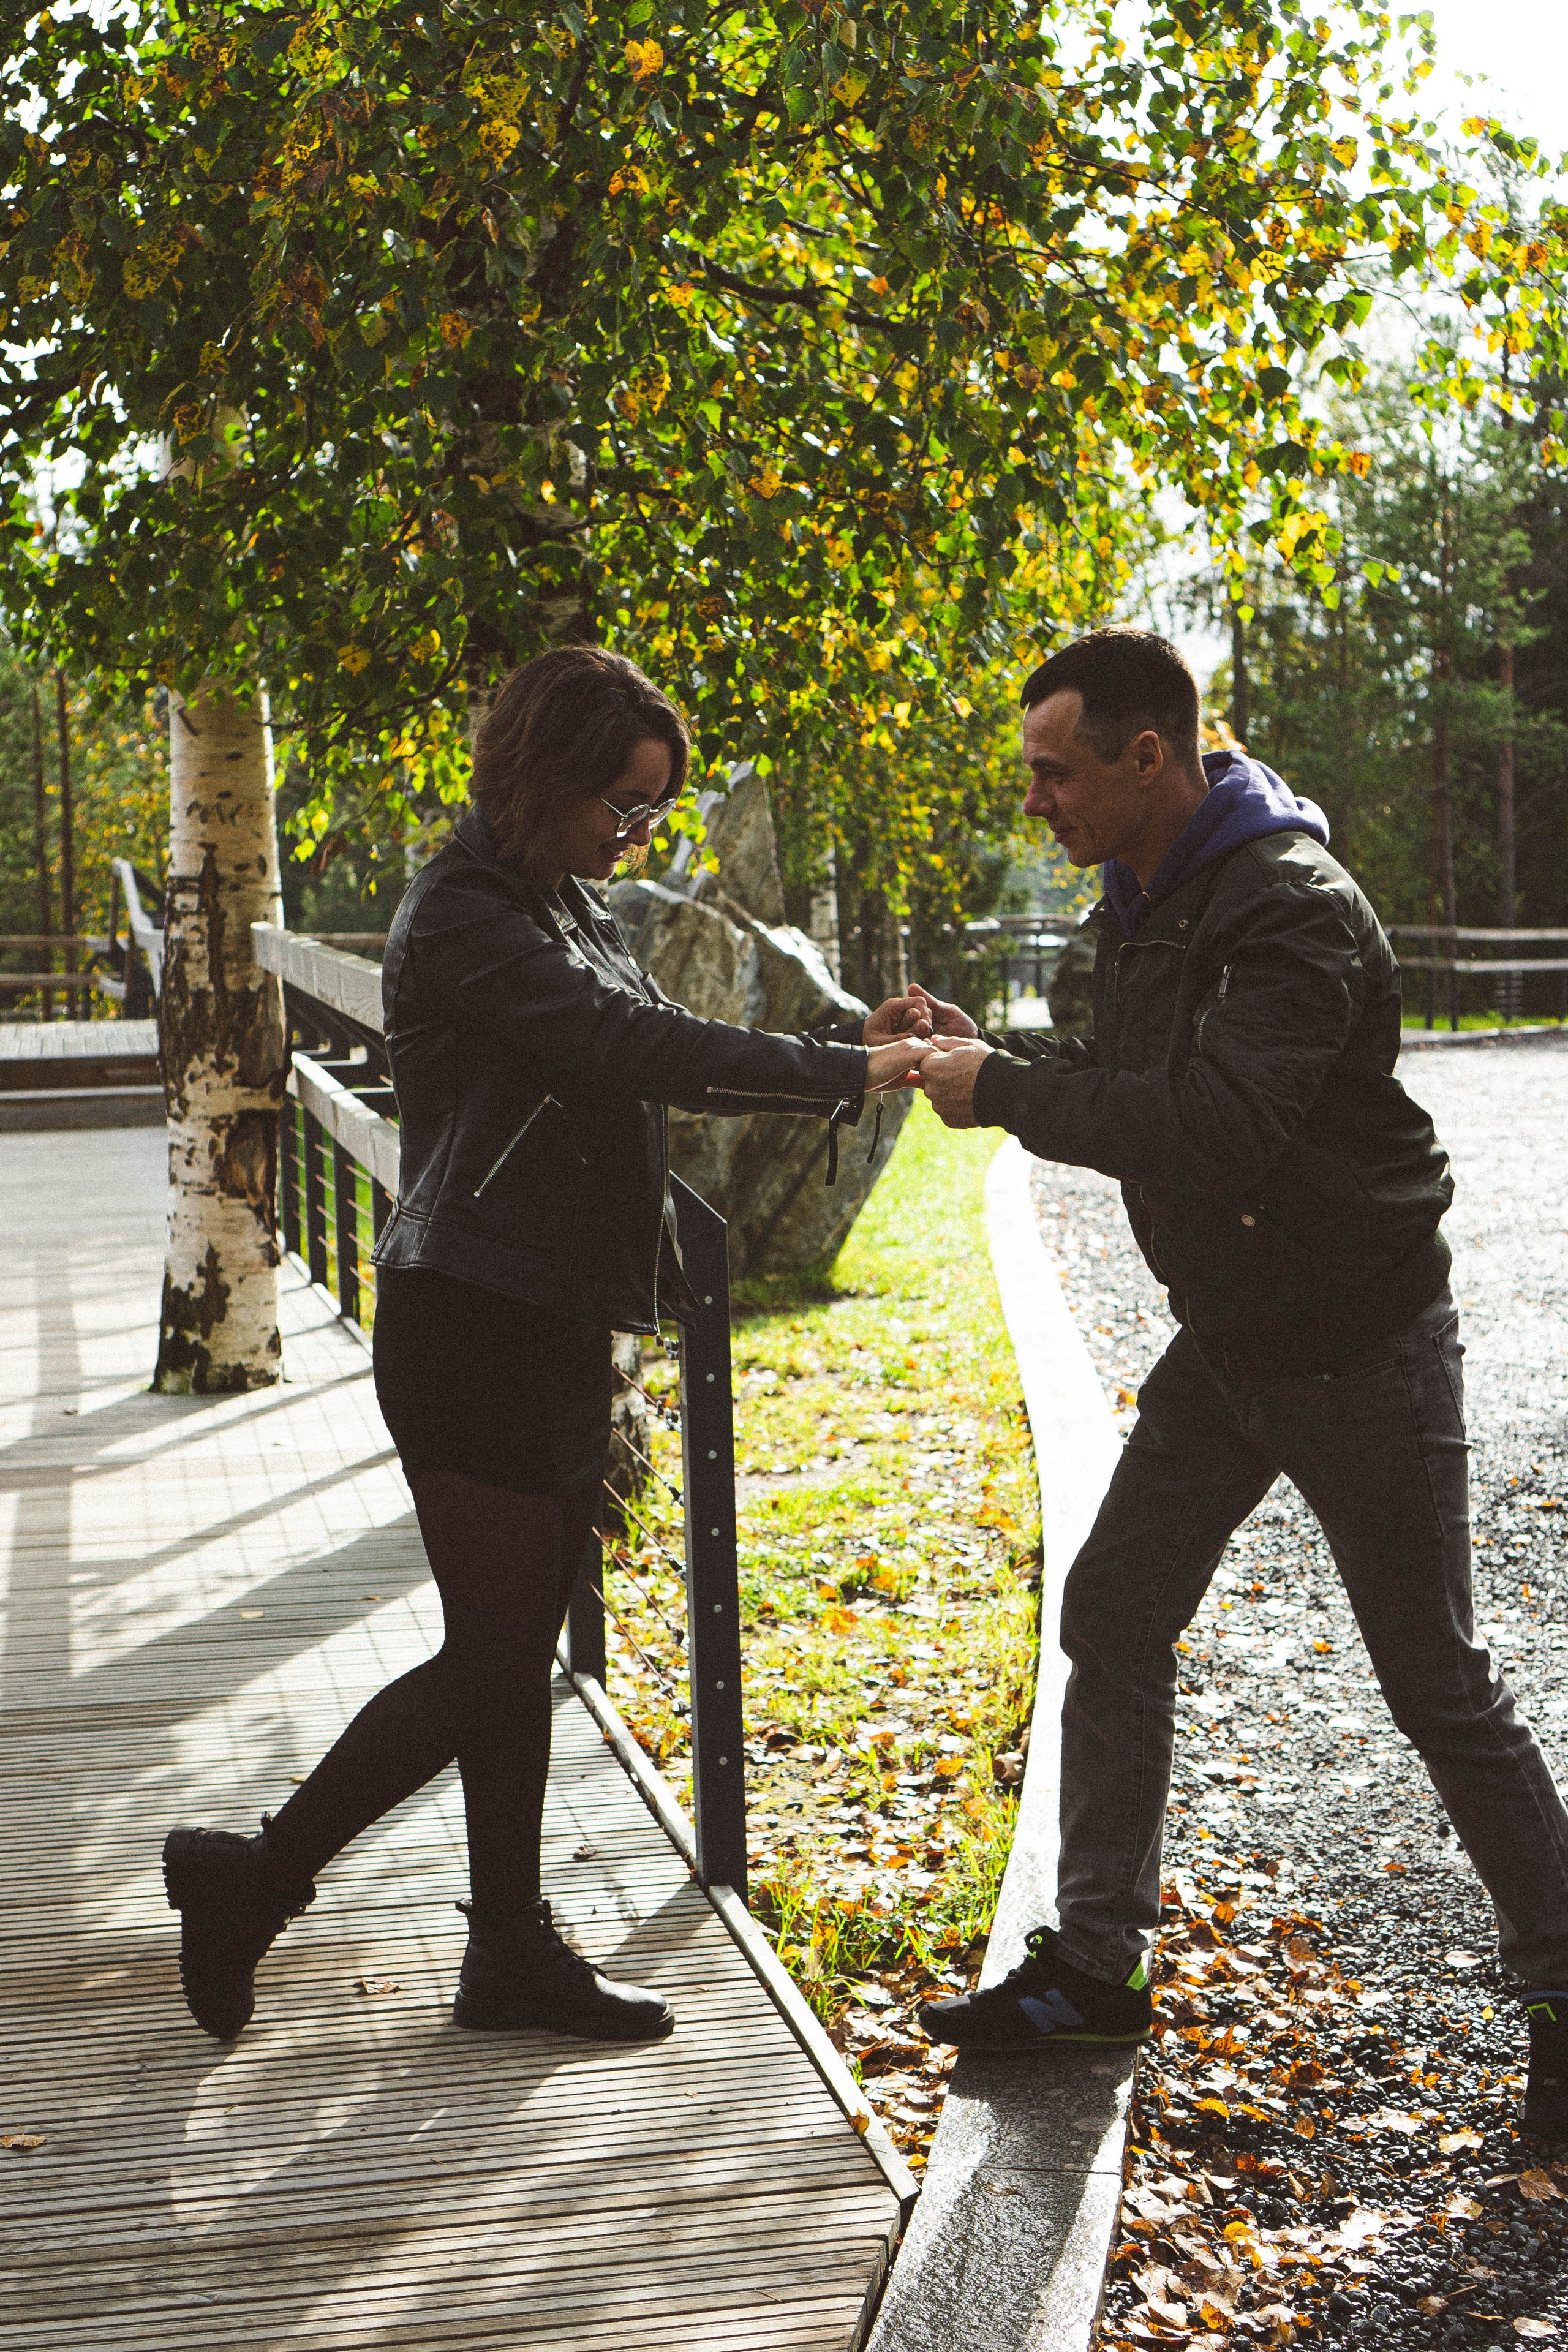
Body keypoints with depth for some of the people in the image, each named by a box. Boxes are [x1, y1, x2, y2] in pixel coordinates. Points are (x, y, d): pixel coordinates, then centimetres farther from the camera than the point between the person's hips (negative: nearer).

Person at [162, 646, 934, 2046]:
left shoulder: (570, 909, 16)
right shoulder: (464, 916, -14)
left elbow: (662, 1068, 17)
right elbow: (633, 1048, -22)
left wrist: (853, 1043, 6)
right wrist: (846, 1072, -19)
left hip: (558, 1329, 9)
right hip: (476, 1330, -9)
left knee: (517, 1656, 11)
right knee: (494, 1658, -5)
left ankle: (514, 1954, 19)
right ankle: (253, 1885, 7)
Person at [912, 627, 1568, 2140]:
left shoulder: (1293, 911, -25)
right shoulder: (1144, 903, 6)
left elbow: (1216, 1126, -37)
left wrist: (1007, 1094, -28)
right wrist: (993, 1060, -2)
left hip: (1362, 1346, -9)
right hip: (1226, 1338, 9)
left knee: (1438, 1685, -1)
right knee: (1113, 1619, 8)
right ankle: (1095, 1963, 19)